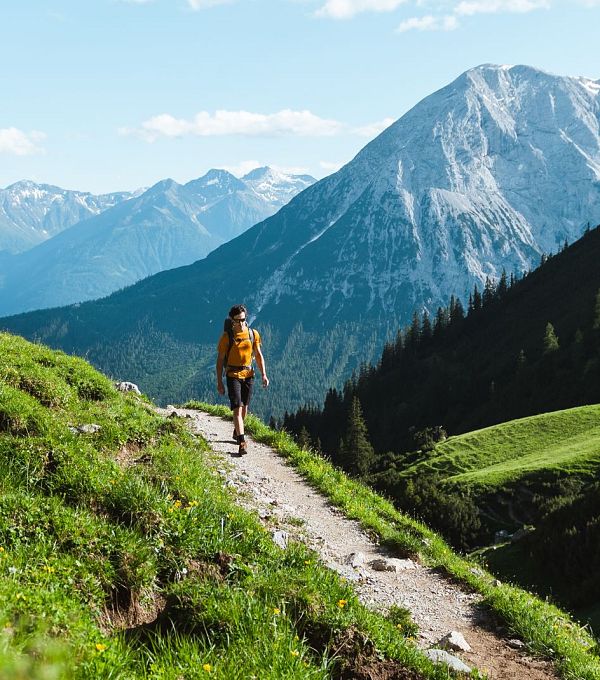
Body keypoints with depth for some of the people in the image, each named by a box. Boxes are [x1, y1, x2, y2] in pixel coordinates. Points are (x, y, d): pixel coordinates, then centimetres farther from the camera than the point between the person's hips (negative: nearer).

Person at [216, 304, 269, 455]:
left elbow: (259, 355, 9)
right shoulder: (227, 336, -7)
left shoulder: (253, 334, 2)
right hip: (233, 376, -4)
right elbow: (220, 359, -4)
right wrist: (219, 382, -8)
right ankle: (242, 442, -15)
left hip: (248, 375, 4)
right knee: (237, 408, -12)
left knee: (244, 408, 15)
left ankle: (237, 432, 40)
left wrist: (264, 375, -1)